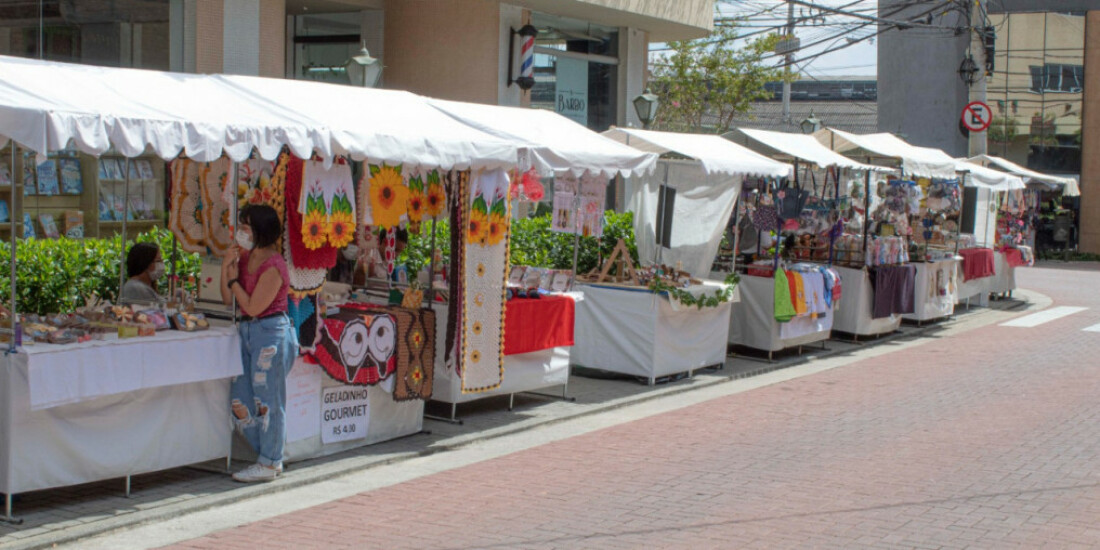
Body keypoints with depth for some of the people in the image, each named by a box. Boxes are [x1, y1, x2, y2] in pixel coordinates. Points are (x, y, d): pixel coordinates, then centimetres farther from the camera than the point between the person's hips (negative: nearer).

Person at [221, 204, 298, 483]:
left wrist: (233, 277, -9)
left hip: (271, 333, -9)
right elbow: (228, 299, 10)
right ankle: (271, 456, 22)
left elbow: (253, 307, -17)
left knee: (267, 401, -1)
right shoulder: (244, 258, 11)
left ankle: (269, 464, 11)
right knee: (239, 401, 9)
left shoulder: (273, 266, -15)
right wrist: (225, 268, -1)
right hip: (248, 332, 9)